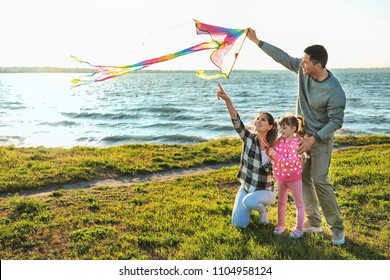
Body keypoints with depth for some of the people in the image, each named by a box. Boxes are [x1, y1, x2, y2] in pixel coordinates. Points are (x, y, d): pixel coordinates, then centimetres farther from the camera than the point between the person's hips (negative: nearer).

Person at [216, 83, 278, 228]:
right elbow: (236, 121, -27)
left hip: (265, 191, -2)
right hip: (246, 188, 3)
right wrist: (227, 100, -43)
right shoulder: (249, 138, -9)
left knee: (249, 201, -36)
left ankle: (263, 210, 0)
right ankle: (252, 206, 30)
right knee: (238, 224, -1)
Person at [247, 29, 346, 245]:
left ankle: (337, 227, 4)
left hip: (321, 139, -7)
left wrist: (314, 139, -24)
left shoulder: (335, 91, -25)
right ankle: (313, 221, 21)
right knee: (303, 178, 9)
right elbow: (282, 57, 1)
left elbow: (336, 121, -20)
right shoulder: (302, 69, -9)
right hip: (302, 134, 7)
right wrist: (257, 41, 2)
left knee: (320, 181, -10)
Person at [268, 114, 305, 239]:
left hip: (294, 177, -7)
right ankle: (281, 224, 34)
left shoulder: (295, 142, -21)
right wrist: (269, 153, -11)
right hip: (281, 177, 7)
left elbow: (291, 162, -29)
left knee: (299, 203, 8)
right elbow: (274, 156, 10)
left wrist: (275, 155, -31)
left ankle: (299, 229, 16)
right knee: (281, 201, 18)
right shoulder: (280, 140, 0)